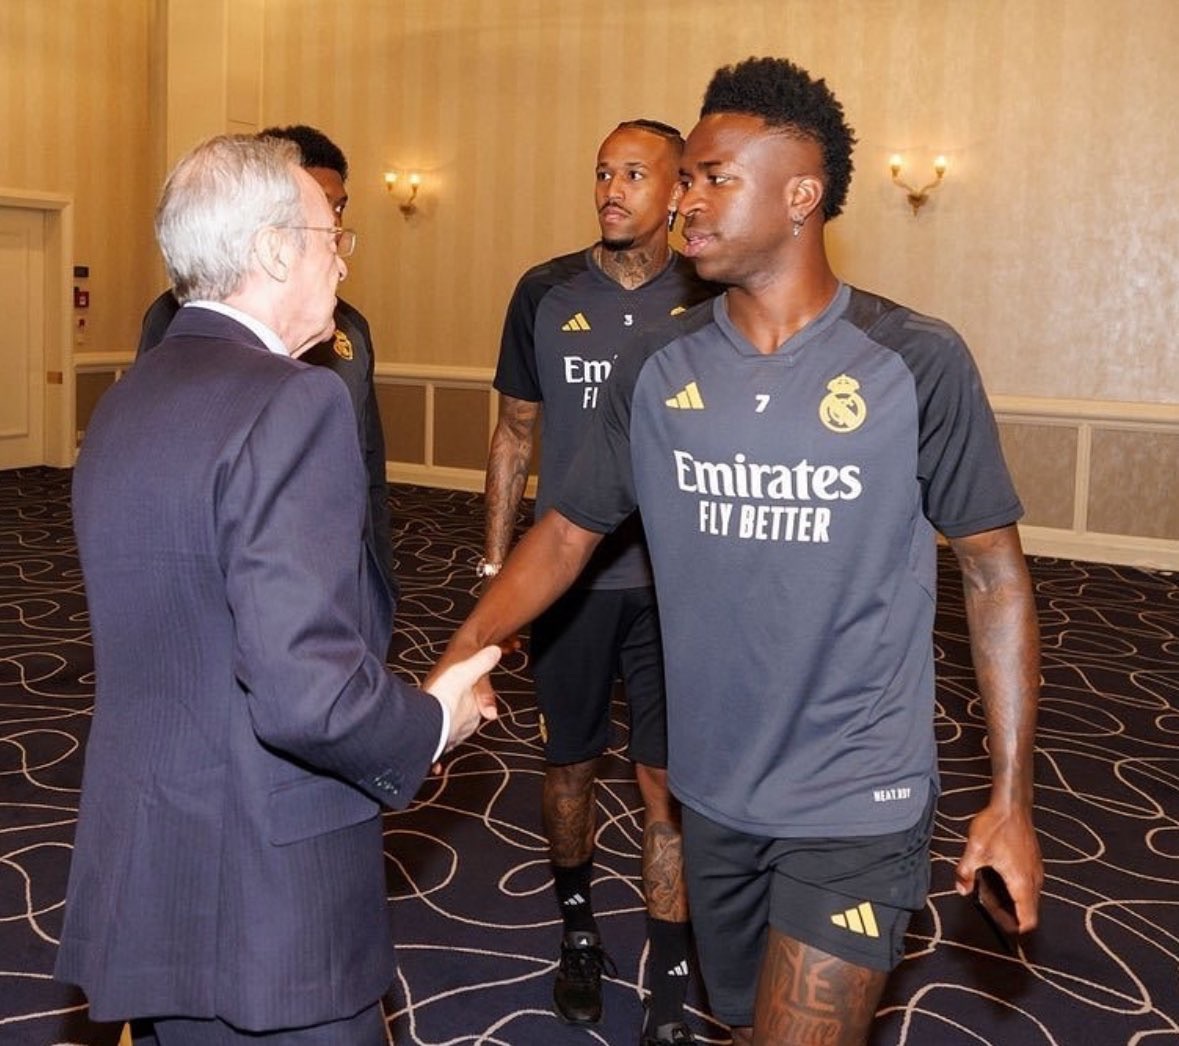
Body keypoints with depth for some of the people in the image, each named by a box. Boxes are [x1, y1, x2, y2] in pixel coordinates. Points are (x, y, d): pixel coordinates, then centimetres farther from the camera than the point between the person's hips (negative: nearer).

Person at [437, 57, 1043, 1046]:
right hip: (714, 789, 4)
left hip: (856, 802, -4)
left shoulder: (917, 362, -12)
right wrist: (464, 651, -14)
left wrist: (1011, 799, -7)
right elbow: (570, 530, 2)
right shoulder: (659, 366, -3)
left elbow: (994, 571, -7)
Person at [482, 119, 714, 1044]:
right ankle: (579, 930, 40)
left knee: (668, 779, 1)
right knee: (571, 760, 15)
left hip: (674, 582, -1)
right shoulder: (546, 294, 0)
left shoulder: (708, 301, -3)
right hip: (568, 577, 2)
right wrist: (495, 562, 5)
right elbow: (514, 434, 7)